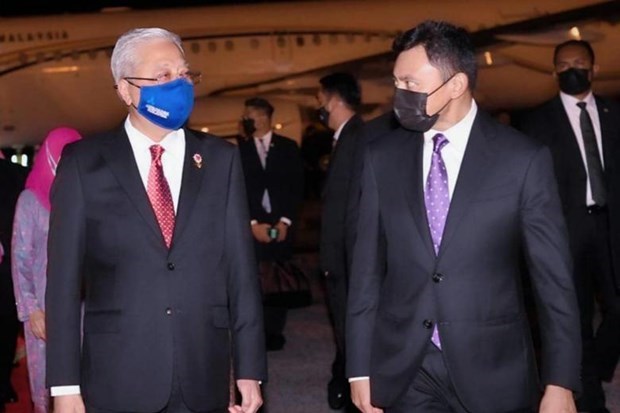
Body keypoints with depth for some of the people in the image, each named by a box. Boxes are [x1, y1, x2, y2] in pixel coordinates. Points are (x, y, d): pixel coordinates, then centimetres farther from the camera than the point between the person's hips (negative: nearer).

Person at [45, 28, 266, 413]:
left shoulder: (220, 159, 5)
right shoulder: (84, 163, -1)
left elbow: (241, 266, 3)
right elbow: (64, 277, -2)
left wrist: (250, 368, 0)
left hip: (204, 379, 2)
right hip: (117, 381, -2)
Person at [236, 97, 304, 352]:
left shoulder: (288, 148, 10)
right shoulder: (240, 149, 9)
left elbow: (297, 187, 7)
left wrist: (286, 221, -4)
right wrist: (252, 223, -6)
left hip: (281, 225, 1)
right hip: (252, 227, 0)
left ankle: (275, 332, 9)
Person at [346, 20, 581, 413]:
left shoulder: (524, 159, -6)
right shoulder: (382, 157, 2)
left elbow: (554, 279, -4)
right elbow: (367, 268, 5)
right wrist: (360, 367, 3)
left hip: (491, 371, -2)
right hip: (404, 370, 2)